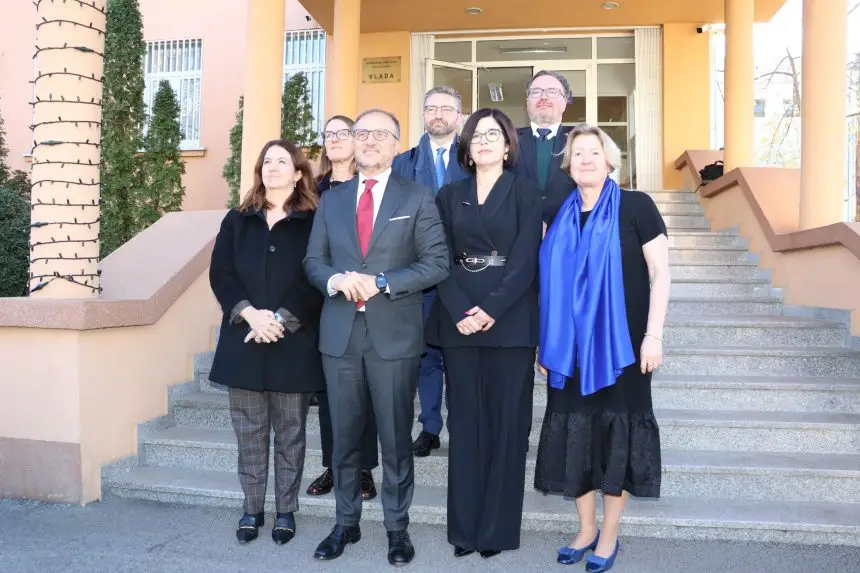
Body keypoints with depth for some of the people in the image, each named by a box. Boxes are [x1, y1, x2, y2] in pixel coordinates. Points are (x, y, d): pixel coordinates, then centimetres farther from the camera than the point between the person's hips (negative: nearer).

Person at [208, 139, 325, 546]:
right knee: (248, 432, 9)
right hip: (244, 342, 3)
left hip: (294, 344, -3)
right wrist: (249, 313, -13)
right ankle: (252, 509, 23)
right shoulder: (237, 221, 10)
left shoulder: (313, 223, 0)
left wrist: (282, 320, -17)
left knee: (290, 432, 7)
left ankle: (286, 511, 20)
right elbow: (220, 274, 3)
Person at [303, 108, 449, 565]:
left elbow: (437, 262, -6)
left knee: (395, 438, 7)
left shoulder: (417, 199, 2)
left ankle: (397, 528, 24)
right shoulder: (331, 199, 12)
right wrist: (334, 279, -12)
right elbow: (312, 260, 11)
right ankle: (346, 523, 29)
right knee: (344, 436, 13)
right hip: (339, 333, 3)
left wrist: (381, 282, -16)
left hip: (394, 334, -3)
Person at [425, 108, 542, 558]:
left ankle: (498, 528, 14)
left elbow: (525, 259, -5)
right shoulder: (449, 196, 13)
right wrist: (459, 311, -11)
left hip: (510, 320, -2)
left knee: (506, 421, 2)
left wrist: (492, 309, -16)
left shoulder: (525, 192, 5)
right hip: (459, 320, 3)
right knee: (464, 422, 6)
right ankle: (465, 526, 17)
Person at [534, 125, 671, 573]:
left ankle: (609, 535, 21)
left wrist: (653, 335, -14)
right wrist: (545, 342, 9)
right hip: (572, 346, 4)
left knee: (617, 431, 4)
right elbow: (552, 284, 12)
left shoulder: (635, 206, -4)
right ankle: (586, 529, 26)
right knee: (575, 430, 8)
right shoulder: (562, 217, 9)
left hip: (621, 343, -4)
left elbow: (660, 273, -7)